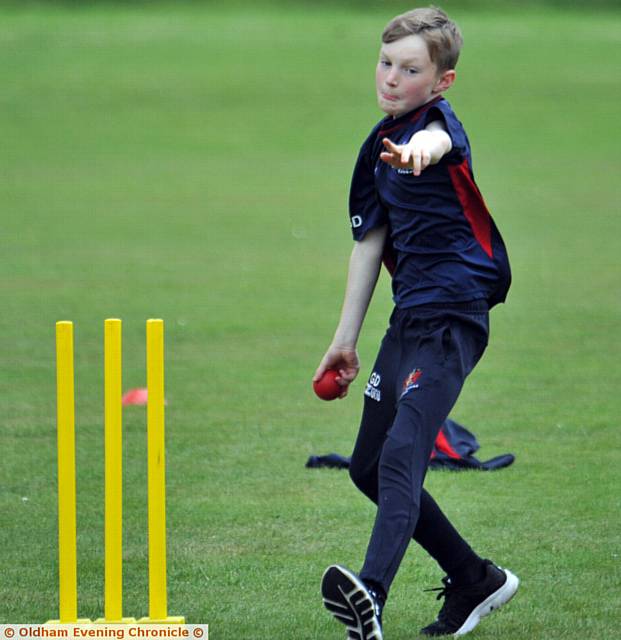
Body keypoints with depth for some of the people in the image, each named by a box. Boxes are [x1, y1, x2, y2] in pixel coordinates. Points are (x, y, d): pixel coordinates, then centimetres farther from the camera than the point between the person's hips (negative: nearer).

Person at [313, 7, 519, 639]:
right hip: (409, 316, 9)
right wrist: (345, 339, 21)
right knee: (369, 467, 14)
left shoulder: (440, 120, -10)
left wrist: (418, 152, -63)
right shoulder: (378, 144, 14)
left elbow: (438, 139, -38)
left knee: (402, 451, -26)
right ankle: (475, 580, 27)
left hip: (453, 313, -9)